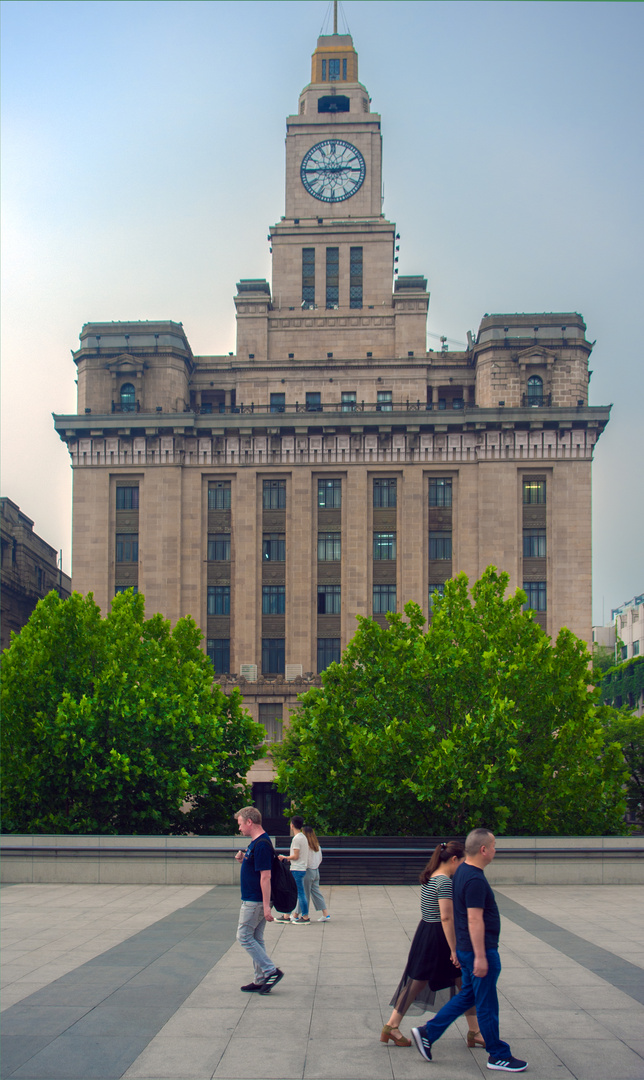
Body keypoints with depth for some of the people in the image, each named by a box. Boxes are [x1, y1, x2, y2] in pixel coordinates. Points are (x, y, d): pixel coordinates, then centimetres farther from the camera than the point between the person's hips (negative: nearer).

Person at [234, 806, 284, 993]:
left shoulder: (261, 845, -20)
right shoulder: (255, 843, 12)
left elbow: (265, 876, -24)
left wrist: (266, 906, -26)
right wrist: (243, 860, 4)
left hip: (255, 901, -10)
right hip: (254, 900, 10)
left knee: (244, 937, -4)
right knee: (255, 939, 13)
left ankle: (271, 971, -3)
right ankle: (261, 981, 17)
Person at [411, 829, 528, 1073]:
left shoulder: (462, 872, 9)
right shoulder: (475, 880, -23)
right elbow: (475, 920, -26)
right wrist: (480, 957, -24)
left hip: (466, 949, 10)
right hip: (479, 951, -10)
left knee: (468, 995, 18)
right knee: (487, 1004, 2)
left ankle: (427, 1033, 17)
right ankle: (498, 1055, 13)